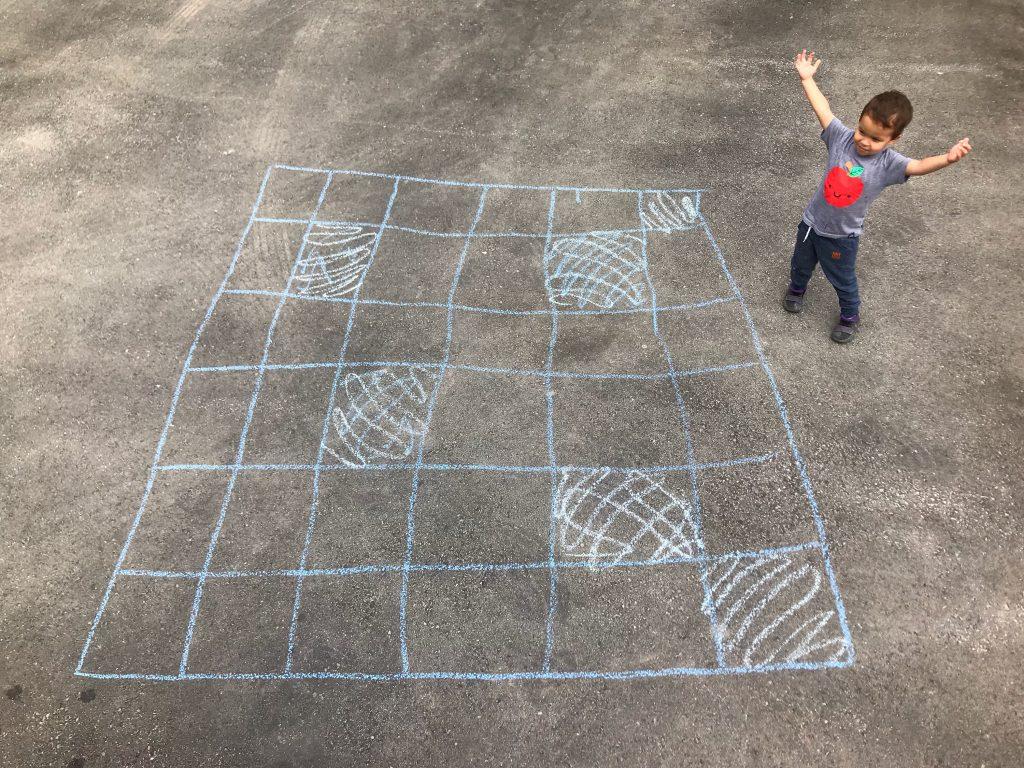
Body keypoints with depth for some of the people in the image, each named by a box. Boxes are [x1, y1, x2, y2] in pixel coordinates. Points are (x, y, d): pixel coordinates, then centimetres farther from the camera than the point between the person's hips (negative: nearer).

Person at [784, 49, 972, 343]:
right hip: (812, 221, 2)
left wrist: (947, 158, -58)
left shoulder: (888, 163, -23)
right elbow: (823, 109, -13)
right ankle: (796, 288, 59)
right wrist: (807, 79, -14)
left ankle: (850, 316, 44)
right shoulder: (842, 137, -17)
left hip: (842, 236, -2)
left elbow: (919, 166, -39)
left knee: (843, 280, 18)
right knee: (801, 264, 28)